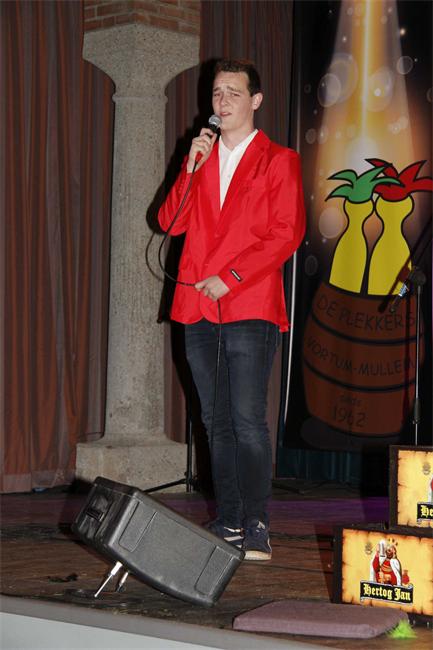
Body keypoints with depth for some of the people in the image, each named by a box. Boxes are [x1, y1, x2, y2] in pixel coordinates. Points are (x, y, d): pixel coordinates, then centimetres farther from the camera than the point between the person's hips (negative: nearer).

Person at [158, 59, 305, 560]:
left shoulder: (278, 161, 4)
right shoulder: (201, 158, 20)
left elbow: (287, 233, -5)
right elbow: (170, 222, 11)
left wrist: (230, 277, -11)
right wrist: (192, 168, -1)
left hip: (250, 306, -5)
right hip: (199, 310, 5)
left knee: (248, 419, -12)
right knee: (216, 421, 7)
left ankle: (256, 528, -9)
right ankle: (227, 524, 13)